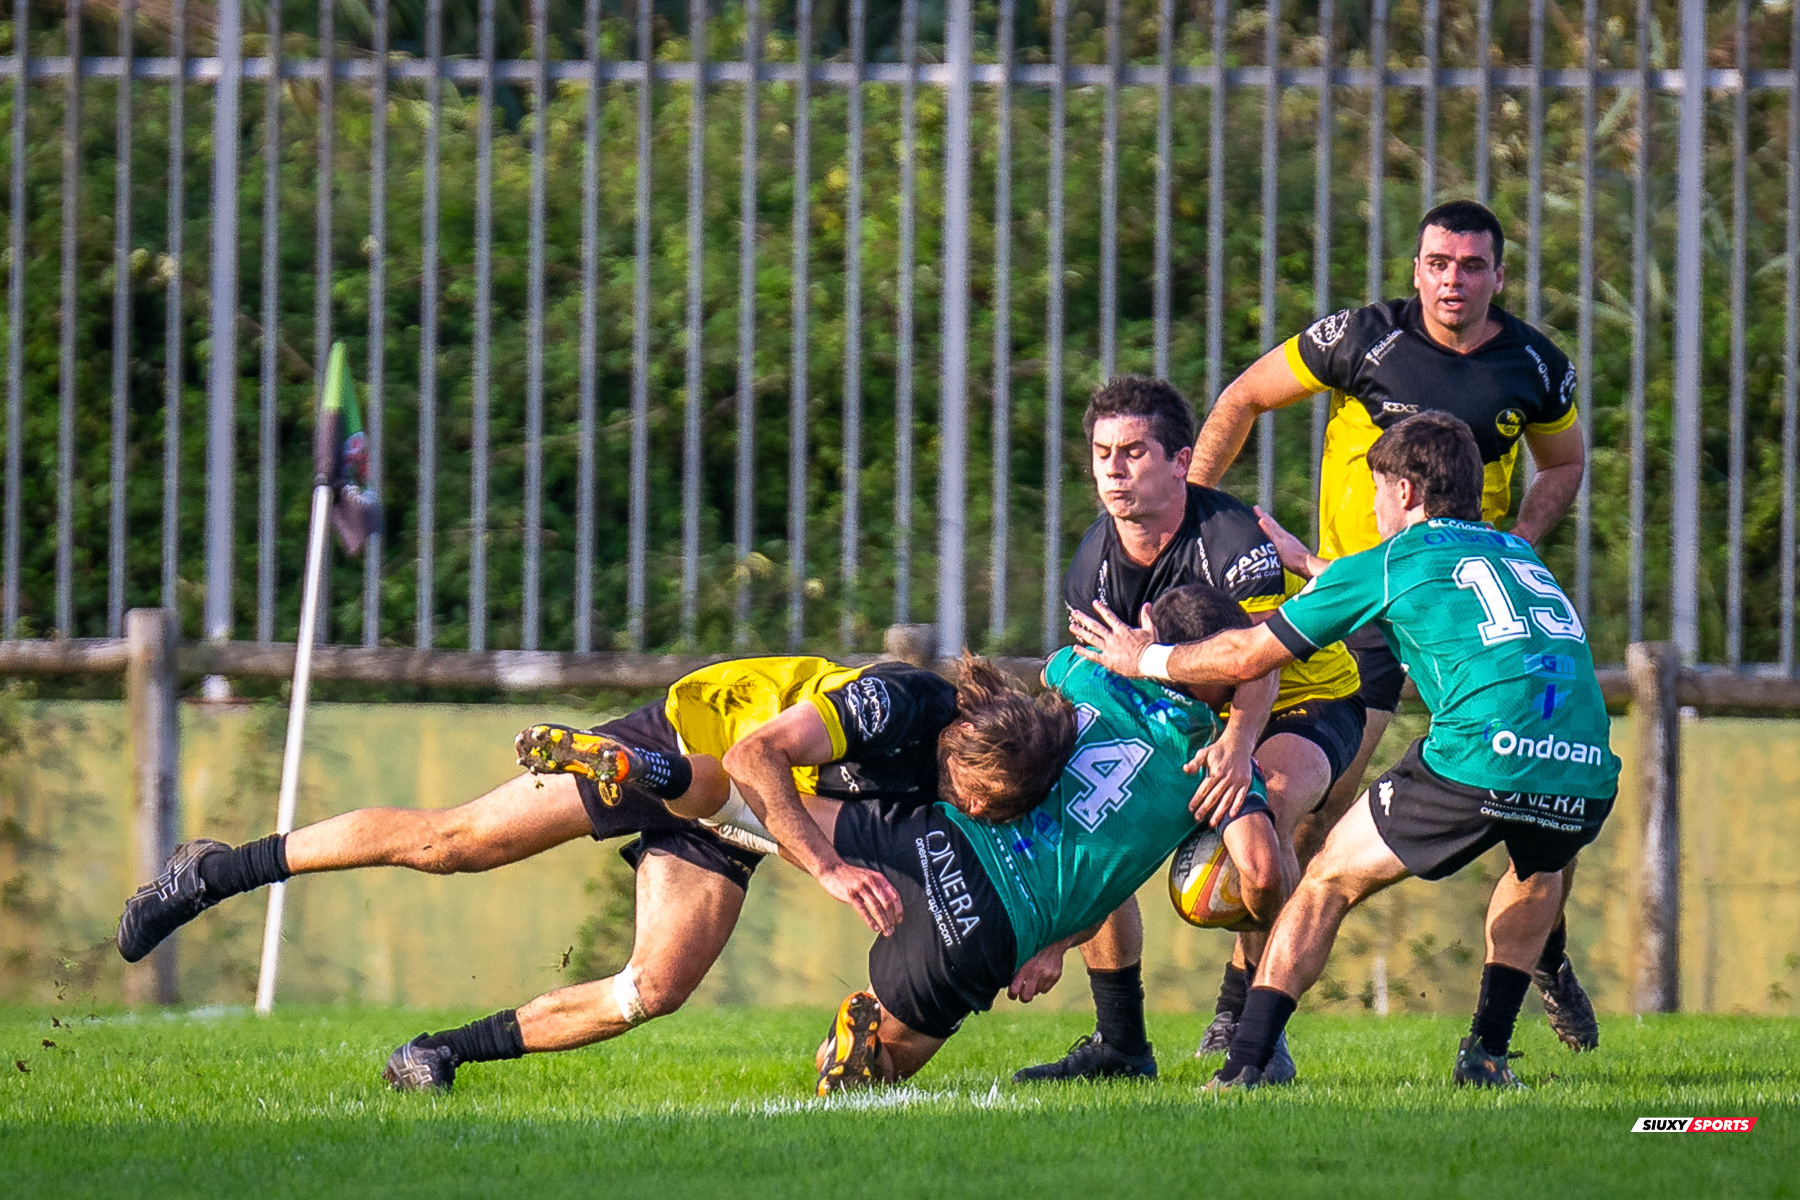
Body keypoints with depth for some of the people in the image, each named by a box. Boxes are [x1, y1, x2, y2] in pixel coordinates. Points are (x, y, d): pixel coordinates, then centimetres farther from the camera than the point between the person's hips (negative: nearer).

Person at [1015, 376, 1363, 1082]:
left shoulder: (1234, 537, -28)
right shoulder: (1093, 564, -10)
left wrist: (1238, 745, -59)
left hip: (1307, 703, -7)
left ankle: (1244, 1014, -22)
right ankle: (1120, 1044, 0)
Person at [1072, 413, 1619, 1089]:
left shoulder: (1393, 562, 12)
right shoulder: (1519, 553, 29)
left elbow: (1248, 657, 18)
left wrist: (1146, 659, 34)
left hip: (1477, 769, -5)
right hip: (1587, 778, 5)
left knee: (1327, 883, 15)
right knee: (1539, 867, 39)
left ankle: (1247, 1060, 8)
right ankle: (1487, 1053, 28)